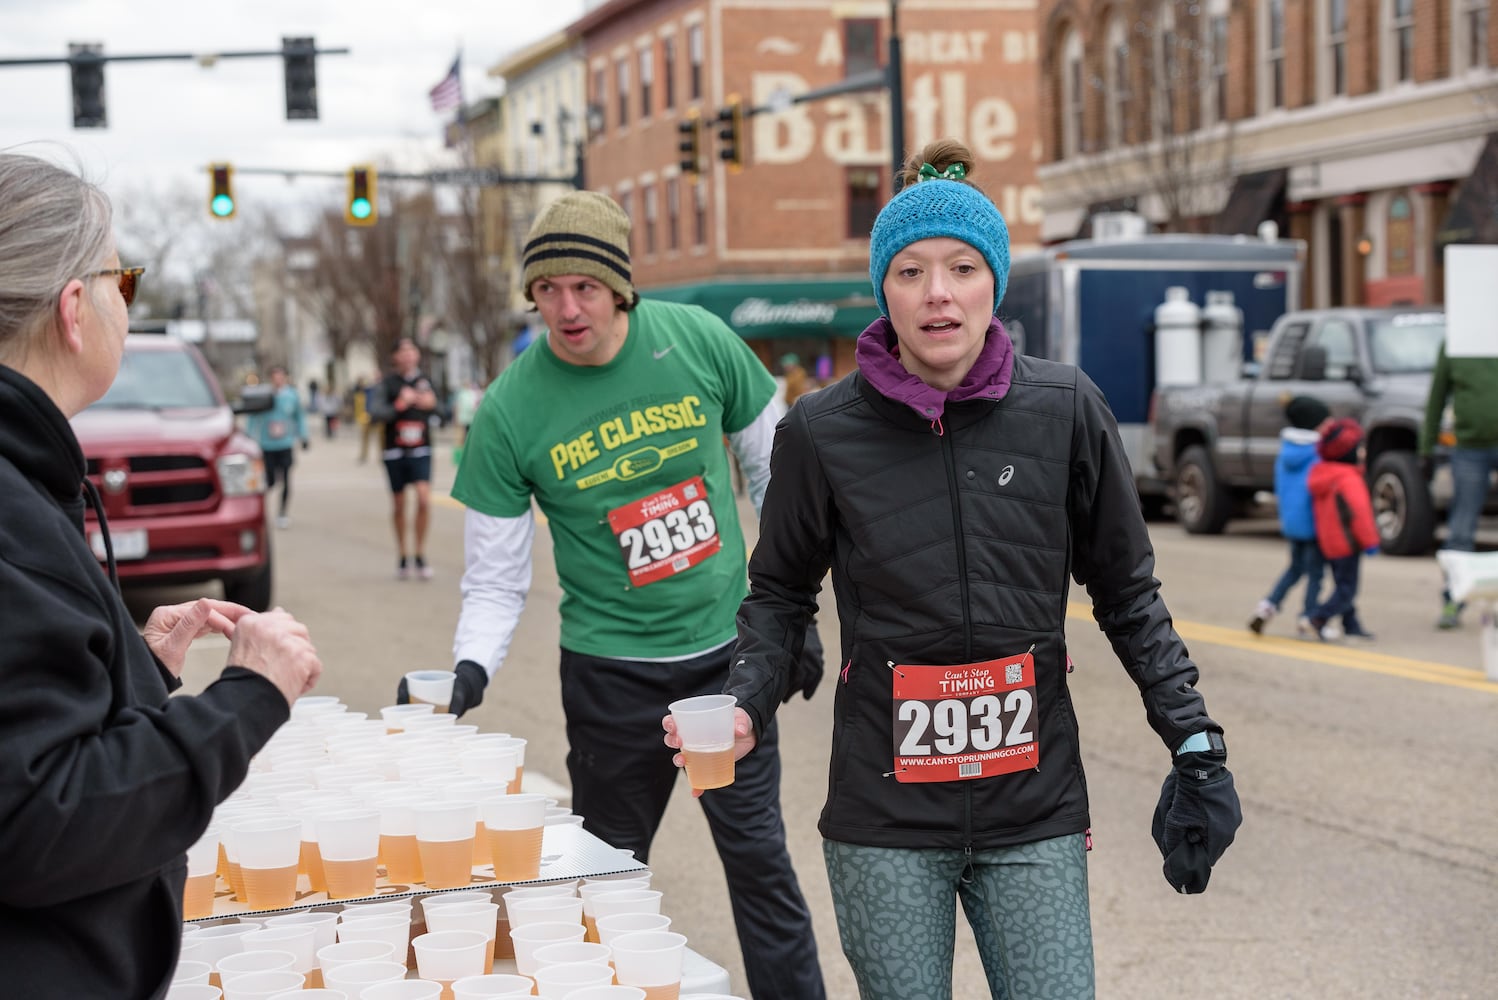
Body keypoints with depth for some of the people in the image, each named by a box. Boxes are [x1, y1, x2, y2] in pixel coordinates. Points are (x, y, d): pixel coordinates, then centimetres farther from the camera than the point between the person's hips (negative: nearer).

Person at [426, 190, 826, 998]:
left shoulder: (697, 341, -8)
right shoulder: (510, 410, -11)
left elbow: (773, 469, 6)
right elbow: (495, 577, -3)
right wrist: (471, 667, -21)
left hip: (728, 649, 1)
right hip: (612, 671, -1)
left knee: (758, 855, 7)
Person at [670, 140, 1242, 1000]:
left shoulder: (1065, 411, -2)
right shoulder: (823, 431, -4)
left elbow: (1127, 592, 7)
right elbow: (782, 593, 9)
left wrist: (1195, 743, 2)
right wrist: (749, 704, -8)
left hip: (1036, 809, 1)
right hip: (886, 822, 0)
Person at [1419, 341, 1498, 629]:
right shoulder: (1452, 346, 3)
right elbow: (1437, 399, 8)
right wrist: (1427, 450, 8)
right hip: (1470, 447, 0)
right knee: (1460, 529, 0)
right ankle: (1452, 603, 6)